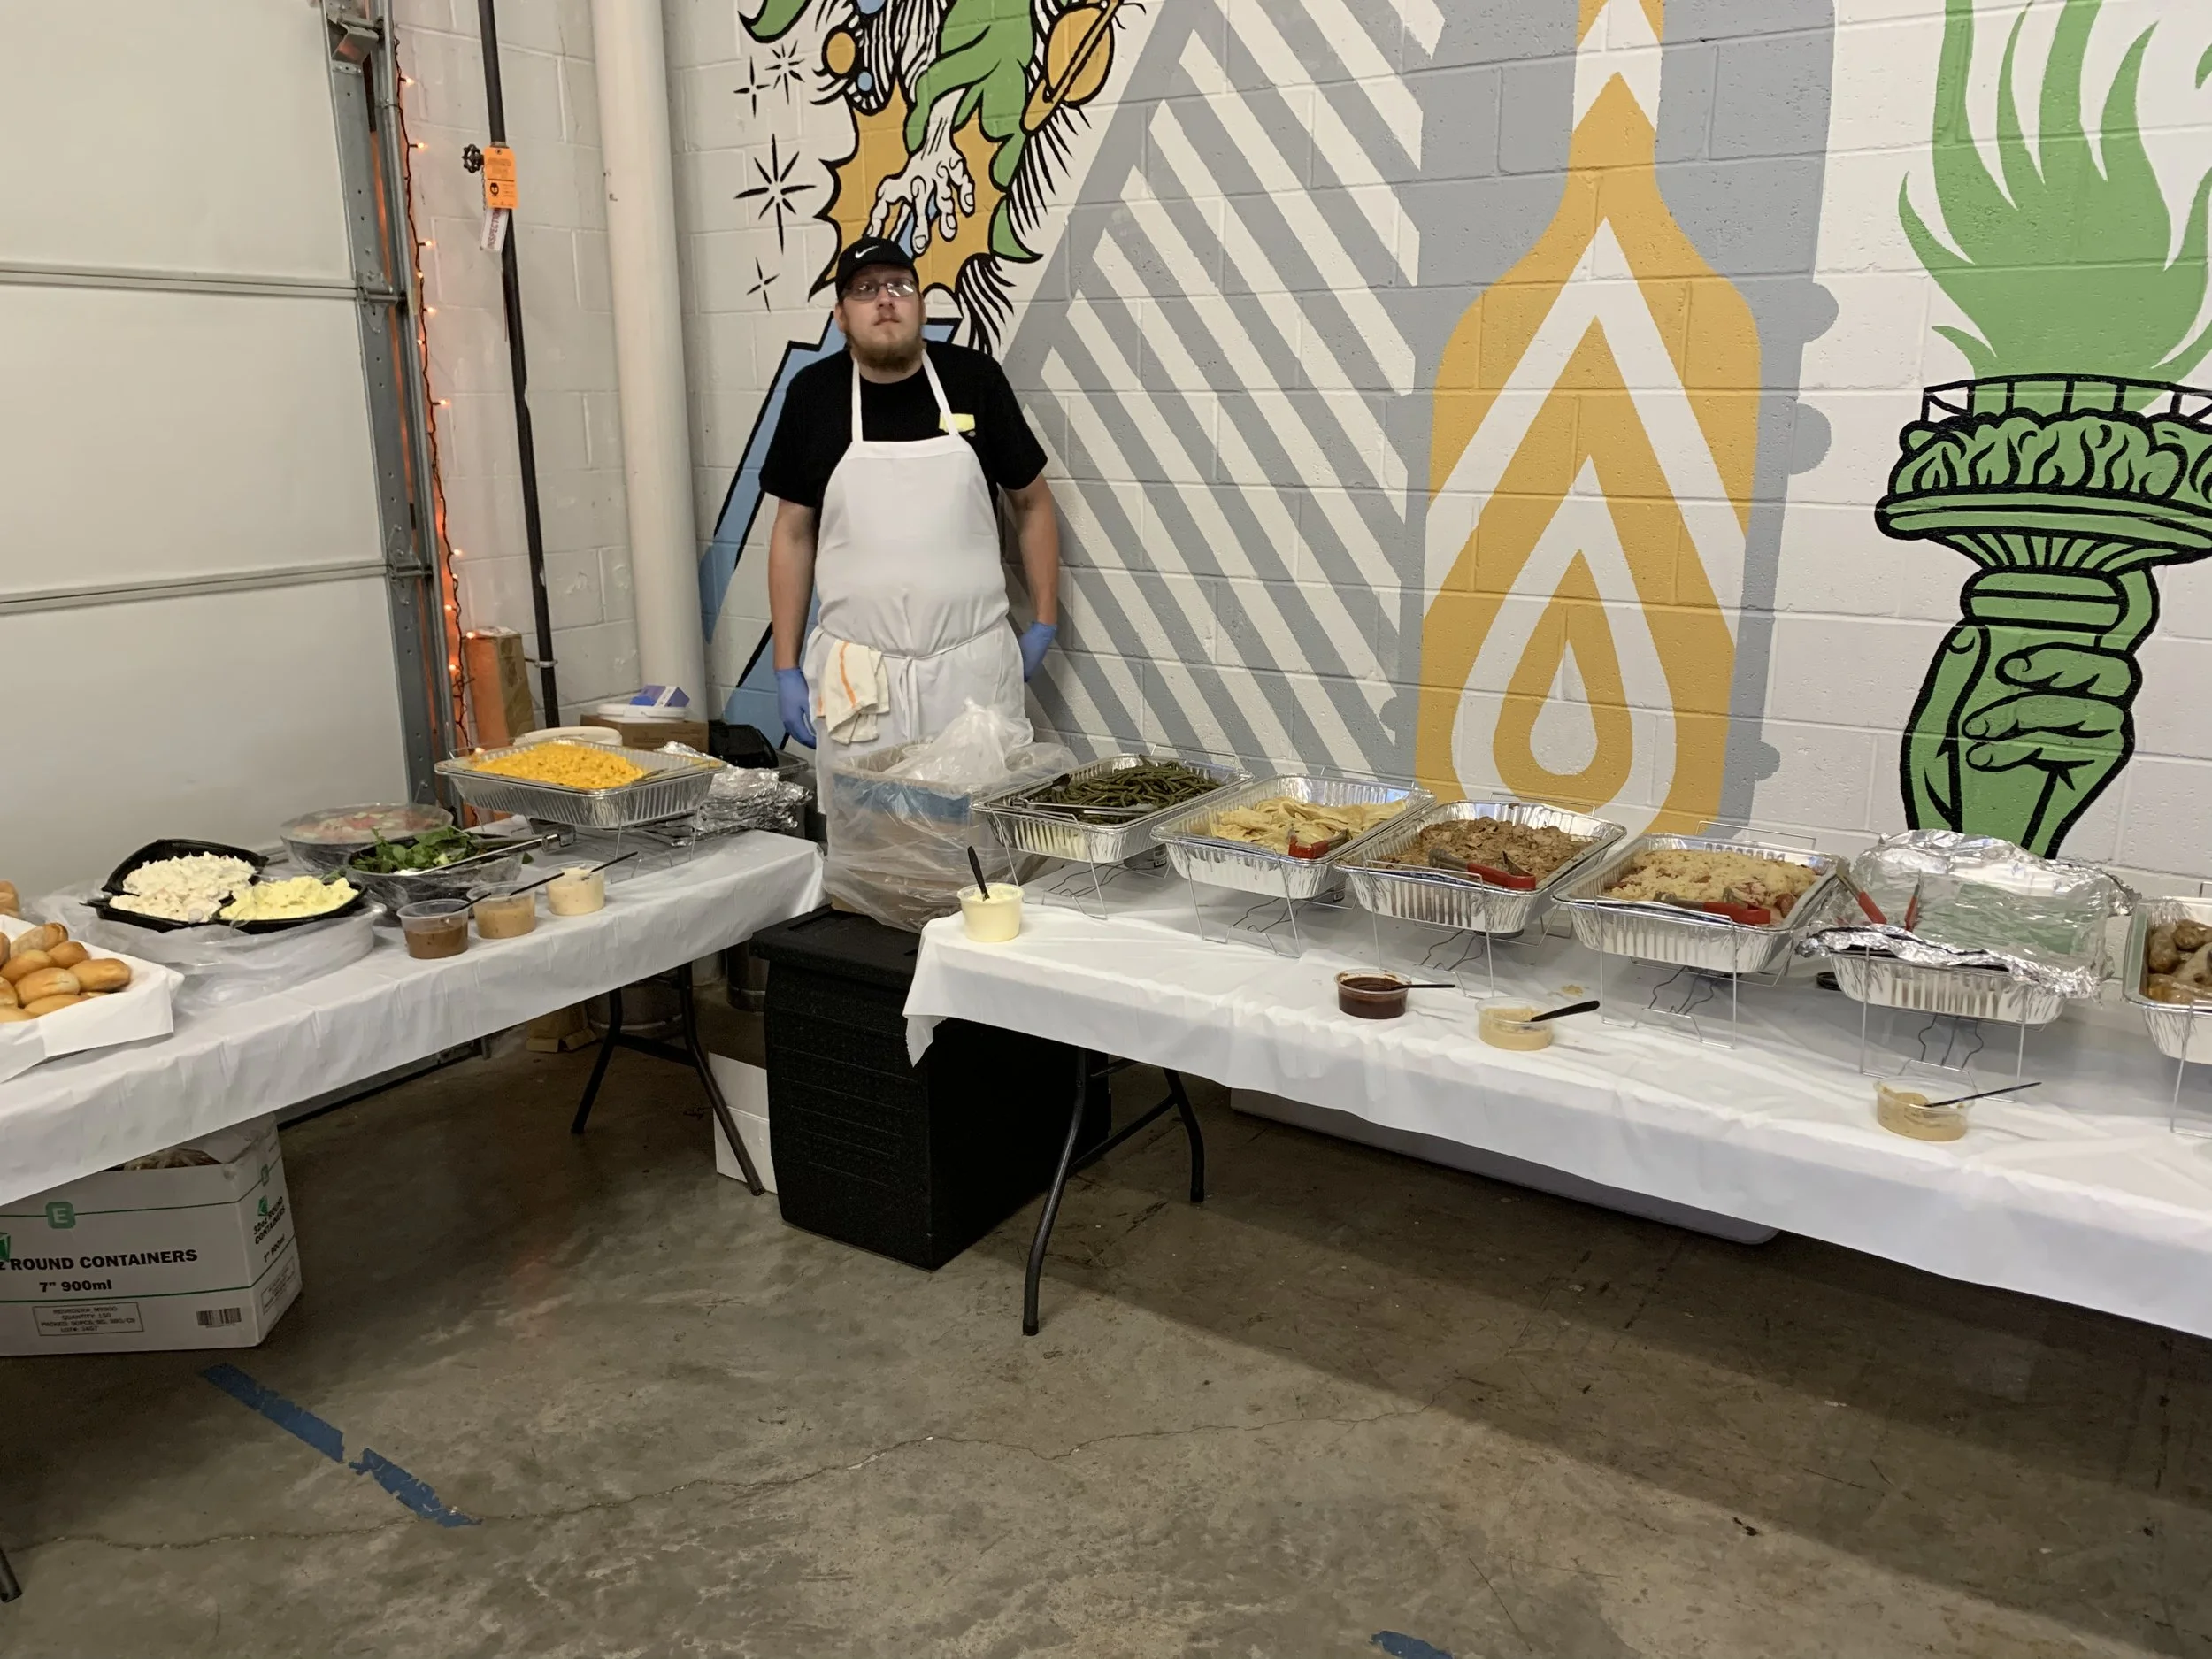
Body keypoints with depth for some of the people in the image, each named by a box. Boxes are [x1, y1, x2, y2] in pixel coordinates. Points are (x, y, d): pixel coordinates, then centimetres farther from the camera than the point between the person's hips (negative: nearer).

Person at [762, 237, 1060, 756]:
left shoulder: (974, 378, -1)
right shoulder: (814, 393, 1)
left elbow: (1032, 502, 10)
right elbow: (793, 533, 7)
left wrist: (1045, 623, 7)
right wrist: (787, 669, 5)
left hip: (972, 664, 0)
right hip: (855, 673, 0)